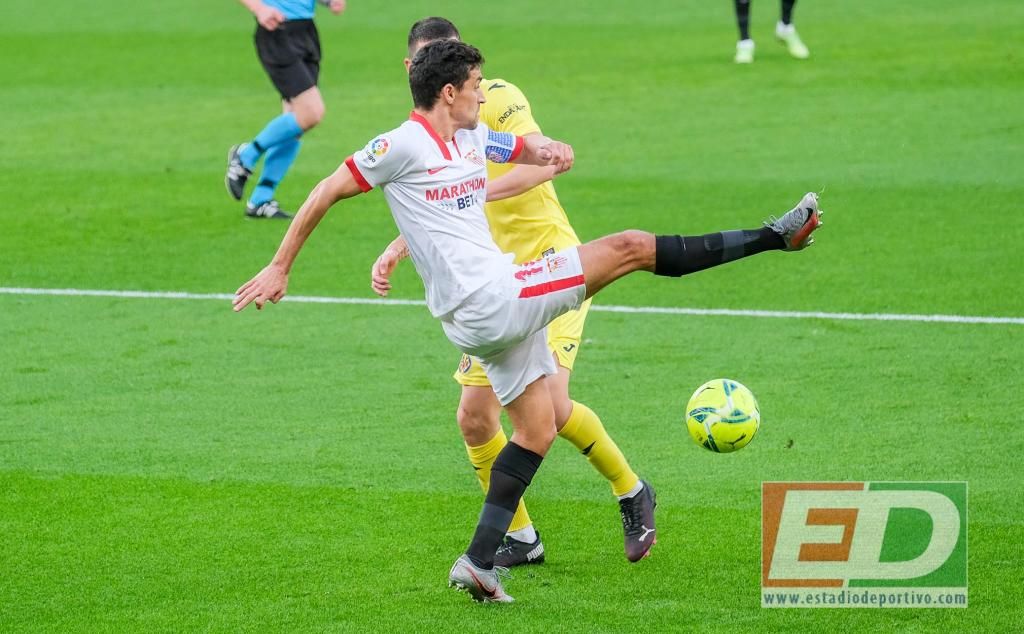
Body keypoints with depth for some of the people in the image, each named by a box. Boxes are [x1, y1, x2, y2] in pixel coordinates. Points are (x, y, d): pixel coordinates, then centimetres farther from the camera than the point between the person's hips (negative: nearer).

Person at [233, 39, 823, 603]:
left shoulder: (473, 139, 13)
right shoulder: (403, 145, -11)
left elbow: (530, 148, 28)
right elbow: (326, 193, -5)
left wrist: (551, 149, 2)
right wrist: (279, 268, -3)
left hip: (503, 299, 9)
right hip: (487, 299, -9)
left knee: (537, 430, 14)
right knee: (630, 247, -7)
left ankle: (480, 562, 11)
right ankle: (774, 236, 2)